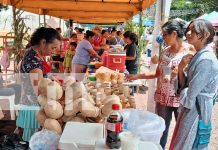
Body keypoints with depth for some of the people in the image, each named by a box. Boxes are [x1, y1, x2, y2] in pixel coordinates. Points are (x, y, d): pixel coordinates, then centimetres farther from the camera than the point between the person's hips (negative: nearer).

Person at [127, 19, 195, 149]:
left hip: (180, 98, -5)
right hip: (163, 97, 5)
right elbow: (158, 74, 12)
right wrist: (137, 76, 8)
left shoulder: (190, 50, -11)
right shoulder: (166, 51, 6)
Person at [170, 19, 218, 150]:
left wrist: (183, 95, -1)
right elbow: (185, 84, 8)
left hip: (195, 111, -9)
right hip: (190, 108, 9)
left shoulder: (206, 59, -22)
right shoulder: (198, 56, 9)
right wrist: (181, 68, -8)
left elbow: (190, 95, -22)